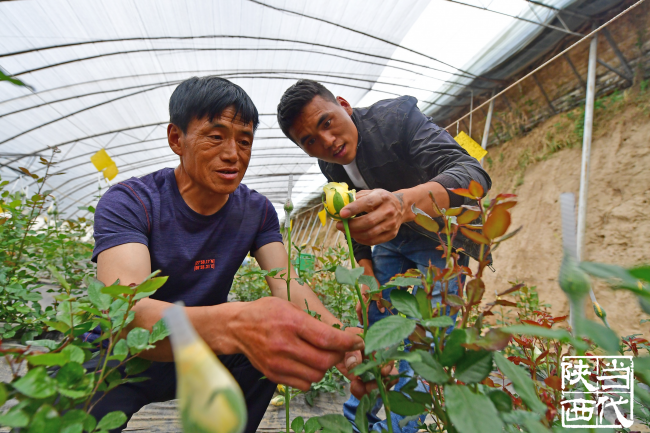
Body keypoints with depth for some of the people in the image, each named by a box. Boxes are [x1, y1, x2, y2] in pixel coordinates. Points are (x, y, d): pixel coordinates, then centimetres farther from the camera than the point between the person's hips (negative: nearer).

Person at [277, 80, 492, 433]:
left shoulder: (396, 117, -27)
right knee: (372, 316, 7)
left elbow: (473, 173, -40)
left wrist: (402, 201, -59)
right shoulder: (331, 164, -8)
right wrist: (367, 274, -2)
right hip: (391, 236, 6)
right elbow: (356, 218, 7)